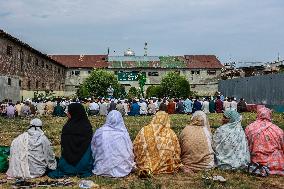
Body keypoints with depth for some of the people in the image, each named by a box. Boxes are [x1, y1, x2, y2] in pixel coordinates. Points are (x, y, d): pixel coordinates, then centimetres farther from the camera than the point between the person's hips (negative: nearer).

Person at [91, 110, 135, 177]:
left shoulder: (99, 132, -7)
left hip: (102, 169, 2)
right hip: (121, 169, -1)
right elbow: (130, 151, -2)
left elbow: (93, 150, 5)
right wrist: (131, 163, 17)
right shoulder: (123, 133, -12)